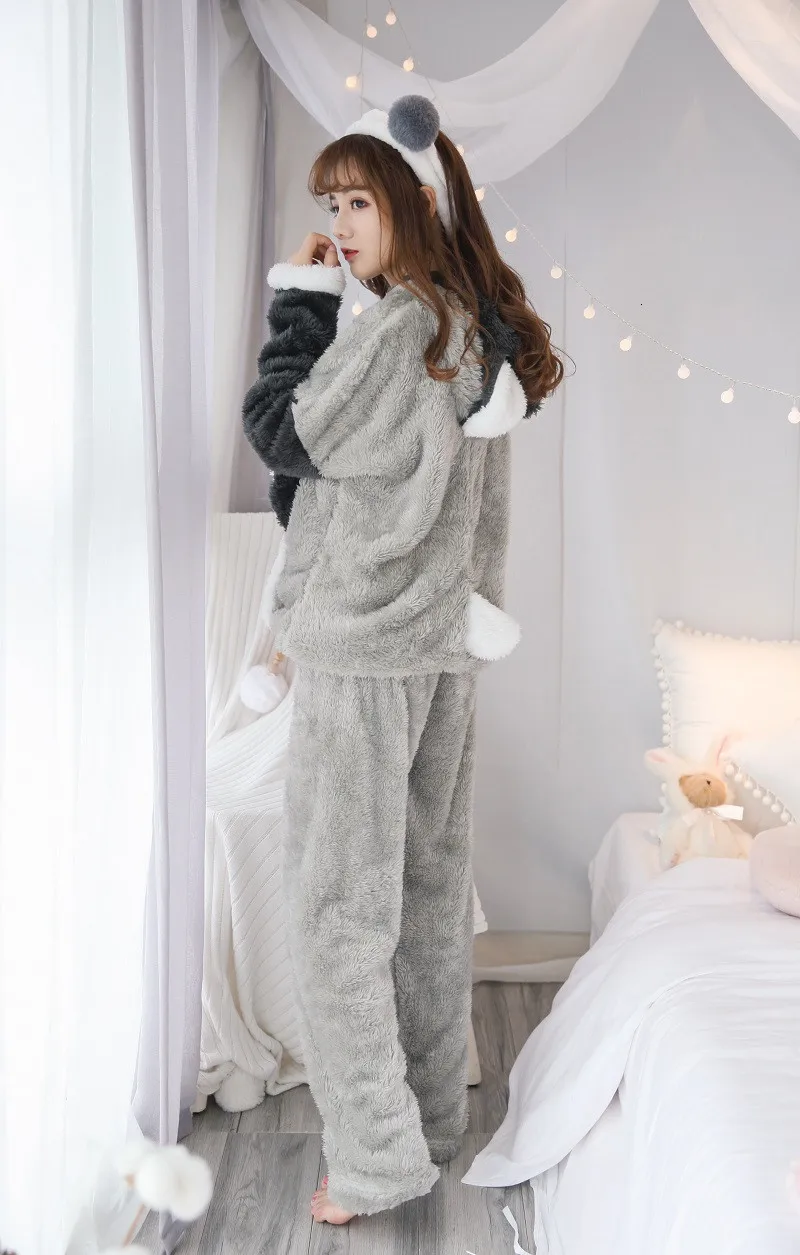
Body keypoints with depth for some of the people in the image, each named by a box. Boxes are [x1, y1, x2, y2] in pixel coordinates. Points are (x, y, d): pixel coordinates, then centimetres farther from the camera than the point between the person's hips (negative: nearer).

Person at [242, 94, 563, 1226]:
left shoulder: (399, 325, -16)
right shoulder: (481, 328, 11)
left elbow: (279, 432, -12)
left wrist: (298, 299, -5)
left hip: (365, 650, -9)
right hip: (448, 644, 9)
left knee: (342, 899, 0)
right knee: (430, 887, 15)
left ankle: (376, 1157, 10)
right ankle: (434, 1118, 28)